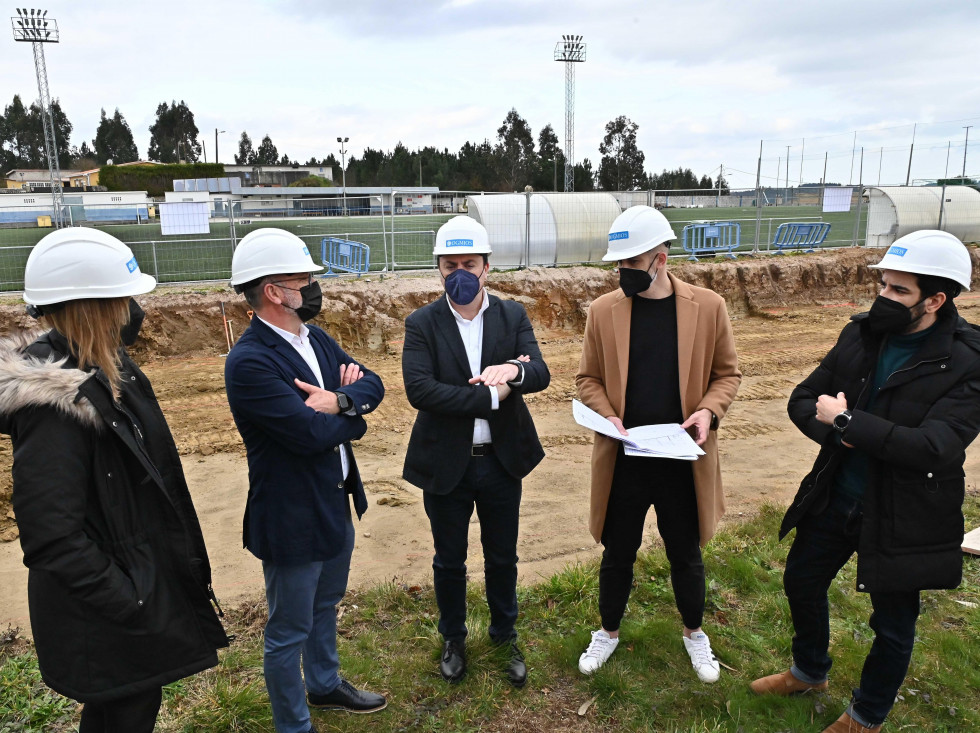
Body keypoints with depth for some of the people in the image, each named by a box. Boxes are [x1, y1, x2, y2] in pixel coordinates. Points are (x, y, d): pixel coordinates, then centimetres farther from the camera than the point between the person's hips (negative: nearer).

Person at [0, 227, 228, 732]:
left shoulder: (107, 370, 2)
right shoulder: (55, 402, -28)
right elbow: (52, 537, -28)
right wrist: (128, 605, -22)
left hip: (145, 576, 9)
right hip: (109, 621, -8)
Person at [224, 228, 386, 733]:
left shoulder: (317, 340, 2)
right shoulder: (249, 362, -25)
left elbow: (372, 385, 0)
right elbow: (312, 432, -29)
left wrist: (340, 399, -20)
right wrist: (354, 417, -10)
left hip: (335, 503, 9)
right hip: (292, 516, -9)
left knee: (326, 605, 29)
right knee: (290, 630, 12)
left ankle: (324, 685, 52)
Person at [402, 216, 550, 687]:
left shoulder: (512, 316, -2)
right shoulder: (422, 324, -9)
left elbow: (541, 374, -11)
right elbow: (419, 389, -22)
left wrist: (514, 370, -34)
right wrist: (491, 395, -23)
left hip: (502, 459, 2)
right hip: (446, 464, -1)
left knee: (502, 557, 18)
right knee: (449, 560, 17)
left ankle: (505, 637, 42)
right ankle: (453, 639, 41)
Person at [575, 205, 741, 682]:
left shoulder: (708, 307, -6)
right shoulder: (603, 310, -5)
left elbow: (727, 373, 3)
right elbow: (588, 379, 3)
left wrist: (709, 410, -15)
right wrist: (608, 417, -15)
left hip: (683, 459, 0)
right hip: (622, 458, 0)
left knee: (685, 554, 18)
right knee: (618, 553, 16)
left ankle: (694, 633, 44)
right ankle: (609, 632, 40)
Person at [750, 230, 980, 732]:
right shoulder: (861, 336, -4)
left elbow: (933, 446, -30)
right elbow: (802, 402, 0)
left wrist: (846, 420, -24)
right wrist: (837, 433, -21)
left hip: (902, 518, -5)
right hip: (834, 500, 5)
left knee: (893, 625, 14)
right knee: (801, 582, 21)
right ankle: (809, 672, 49)